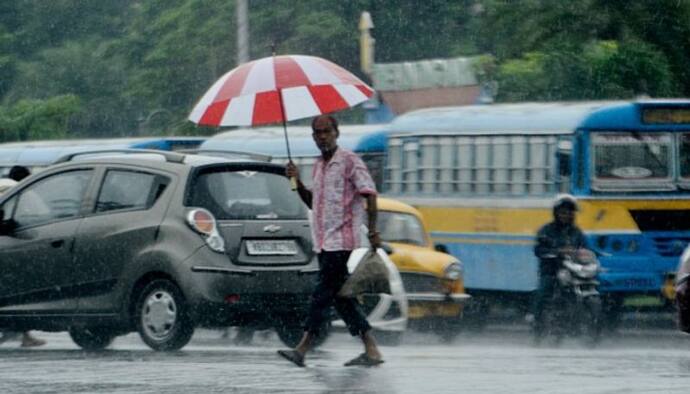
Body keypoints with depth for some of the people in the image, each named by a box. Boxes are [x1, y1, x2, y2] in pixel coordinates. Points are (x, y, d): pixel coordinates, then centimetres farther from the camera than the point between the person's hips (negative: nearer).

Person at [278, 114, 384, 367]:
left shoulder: (349, 161, -6)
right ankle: (371, 351, 9)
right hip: (325, 242, 9)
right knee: (341, 297, 6)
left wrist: (372, 231, -17)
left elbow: (370, 194, -10)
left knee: (323, 293, -11)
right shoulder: (318, 166, 19)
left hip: (342, 240, -9)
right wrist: (297, 182, 9)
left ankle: (302, 349, -14)